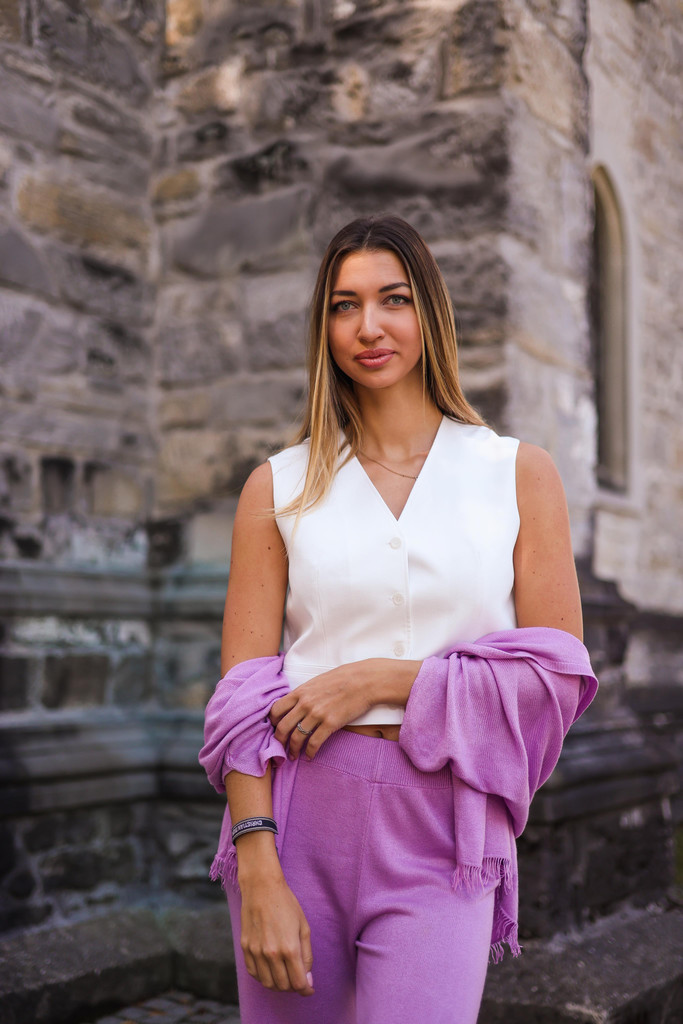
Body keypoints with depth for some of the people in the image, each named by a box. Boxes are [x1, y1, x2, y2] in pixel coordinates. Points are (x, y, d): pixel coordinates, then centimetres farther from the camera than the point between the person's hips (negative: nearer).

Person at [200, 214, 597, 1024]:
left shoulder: (520, 474, 5)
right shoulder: (280, 487, 6)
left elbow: (556, 674, -1)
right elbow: (242, 693, 0)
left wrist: (382, 678, -10)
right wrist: (257, 871, -11)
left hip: (439, 835, -1)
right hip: (294, 814, 1)